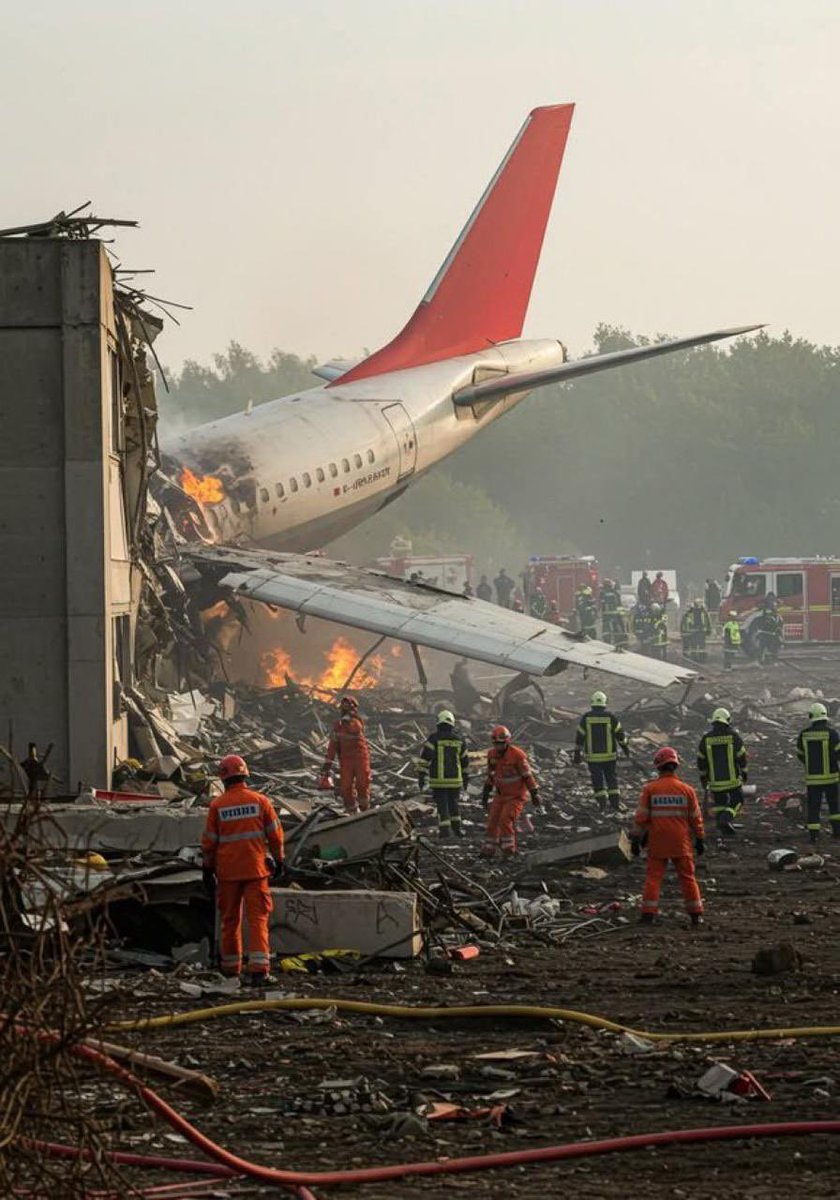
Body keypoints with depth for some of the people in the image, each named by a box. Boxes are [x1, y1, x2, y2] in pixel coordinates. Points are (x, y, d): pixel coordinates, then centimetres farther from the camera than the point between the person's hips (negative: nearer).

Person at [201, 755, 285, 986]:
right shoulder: (260, 801, -4)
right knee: (257, 919, -2)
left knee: (230, 919, 14)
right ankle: (259, 970, -12)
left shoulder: (217, 805, -4)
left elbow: (209, 841, 0)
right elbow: (275, 834, 0)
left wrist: (208, 869, 10)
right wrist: (278, 861, 14)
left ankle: (231, 967, 22)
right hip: (255, 870, -1)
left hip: (227, 871, 1)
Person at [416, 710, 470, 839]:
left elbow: (424, 758, -12)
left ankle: (444, 830, -4)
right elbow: (465, 761, 14)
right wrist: (466, 777, 26)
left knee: (442, 805, 3)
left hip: (438, 780, -3)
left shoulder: (434, 738, -7)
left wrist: (421, 777, -9)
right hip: (455, 779, 3)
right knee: (453, 803, 20)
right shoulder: (459, 740, 4)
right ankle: (456, 827, 24)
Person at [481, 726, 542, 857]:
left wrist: (535, 795, -13)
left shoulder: (517, 755, -21)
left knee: (505, 821, -18)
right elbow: (490, 776, 13)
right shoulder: (492, 755, -1)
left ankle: (509, 850, -6)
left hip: (516, 796, -6)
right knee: (492, 821, 2)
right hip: (501, 795, 6)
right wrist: (485, 795, 17)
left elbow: (527, 776, -15)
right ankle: (488, 850, 11)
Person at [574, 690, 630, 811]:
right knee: (612, 778, 14)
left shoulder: (586, 718, -6)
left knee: (598, 780, 8)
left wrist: (577, 755, 4)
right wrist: (626, 748, 12)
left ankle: (602, 804, 0)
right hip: (609, 755, 0)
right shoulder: (611, 717, -7)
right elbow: (620, 734, -1)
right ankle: (614, 804, 12)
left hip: (592, 756, 0)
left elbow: (579, 737, -3)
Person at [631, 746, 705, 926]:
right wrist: (700, 839, 14)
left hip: (657, 843, -1)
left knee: (653, 877, 6)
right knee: (687, 877, 9)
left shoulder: (650, 789, -6)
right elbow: (696, 818, 3)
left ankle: (648, 913, 1)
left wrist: (636, 839, 3)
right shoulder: (687, 790, -4)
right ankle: (696, 914, 11)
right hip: (681, 844, 1)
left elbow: (641, 816, -4)